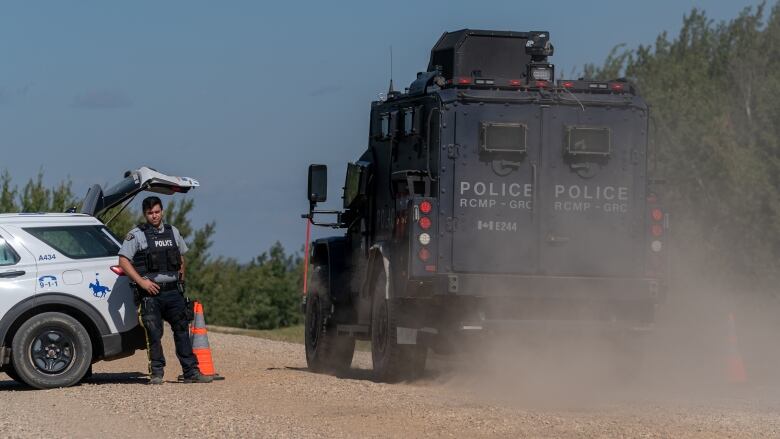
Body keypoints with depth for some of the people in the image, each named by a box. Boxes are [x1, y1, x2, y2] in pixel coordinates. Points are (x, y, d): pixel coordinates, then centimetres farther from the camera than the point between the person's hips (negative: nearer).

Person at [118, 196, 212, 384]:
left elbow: (181, 256, 29)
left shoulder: (173, 232, 13)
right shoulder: (136, 235, -2)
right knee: (154, 334, -3)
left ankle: (191, 372, 7)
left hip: (172, 291, 4)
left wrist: (181, 274, 15)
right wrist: (141, 282, -14)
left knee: (182, 331, 4)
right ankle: (156, 373, 4)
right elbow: (123, 261, -7)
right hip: (150, 292, -4)